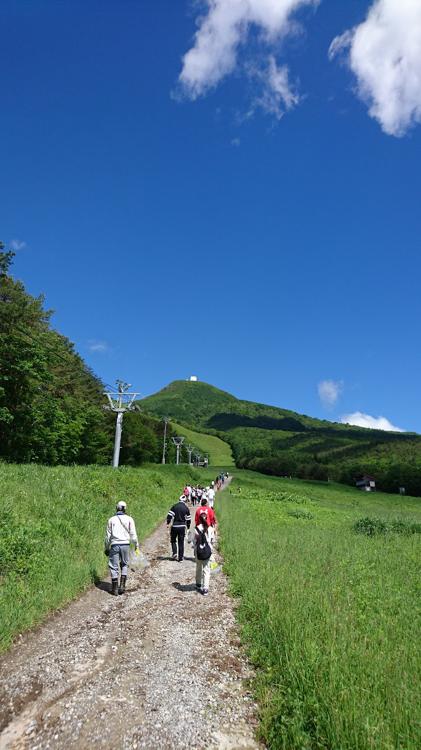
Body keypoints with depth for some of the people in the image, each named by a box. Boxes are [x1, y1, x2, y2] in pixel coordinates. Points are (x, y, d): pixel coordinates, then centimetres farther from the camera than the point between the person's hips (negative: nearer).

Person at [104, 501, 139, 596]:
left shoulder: (111, 519, 5)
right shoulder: (129, 519, 4)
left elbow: (108, 536, 7)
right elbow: (133, 534, 3)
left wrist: (106, 548, 16)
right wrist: (136, 545, 14)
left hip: (115, 545, -1)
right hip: (125, 544, 1)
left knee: (114, 566, 5)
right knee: (124, 565, 17)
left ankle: (115, 589, 6)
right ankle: (122, 586, 9)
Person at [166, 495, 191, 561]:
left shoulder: (174, 506, -3)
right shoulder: (186, 508, 1)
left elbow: (169, 515, -10)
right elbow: (188, 519, 6)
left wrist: (168, 523, 0)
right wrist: (188, 526, 19)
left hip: (174, 526, -1)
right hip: (182, 526, 1)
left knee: (173, 540, 18)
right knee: (181, 542, 8)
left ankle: (174, 552, -1)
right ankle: (180, 558, 8)